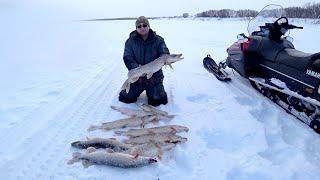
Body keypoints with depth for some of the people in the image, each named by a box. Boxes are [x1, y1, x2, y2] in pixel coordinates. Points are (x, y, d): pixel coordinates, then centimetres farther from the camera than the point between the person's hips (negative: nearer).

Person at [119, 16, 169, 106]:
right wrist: (136, 67, -25)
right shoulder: (130, 41, -1)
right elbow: (127, 58, -7)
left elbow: (165, 54, -10)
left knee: (156, 101, -9)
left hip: (154, 76, -1)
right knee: (126, 98, 1)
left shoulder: (158, 40, -2)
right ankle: (139, 90, 34)